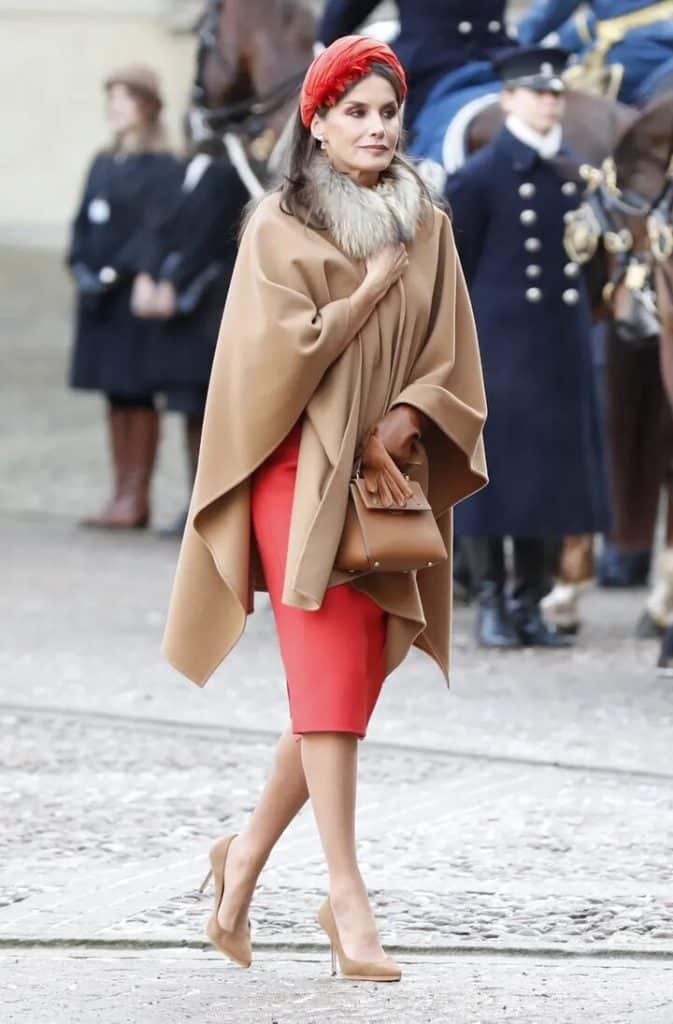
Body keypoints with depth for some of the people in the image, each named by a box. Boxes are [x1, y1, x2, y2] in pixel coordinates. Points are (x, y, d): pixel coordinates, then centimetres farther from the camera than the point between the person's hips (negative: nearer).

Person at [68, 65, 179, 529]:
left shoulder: (162, 167, -6)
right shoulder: (103, 164, 15)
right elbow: (84, 222, 14)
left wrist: (113, 273, -19)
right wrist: (81, 268, -3)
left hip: (136, 294, -7)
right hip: (100, 296, 7)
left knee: (137, 394, -4)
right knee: (116, 395, 8)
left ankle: (136, 498, -2)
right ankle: (123, 493, 12)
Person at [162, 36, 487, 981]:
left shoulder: (428, 230, 11)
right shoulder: (280, 227, 1)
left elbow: (451, 362, 6)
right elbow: (281, 351, -10)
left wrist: (394, 432, -10)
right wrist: (374, 288, -7)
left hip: (391, 481, 5)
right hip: (303, 475, -5)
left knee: (349, 685, 5)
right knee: (331, 674, -14)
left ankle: (249, 853, 23)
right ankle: (347, 894, -17)